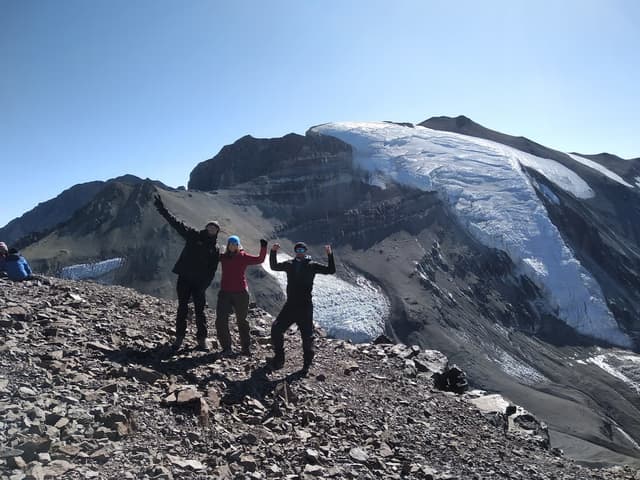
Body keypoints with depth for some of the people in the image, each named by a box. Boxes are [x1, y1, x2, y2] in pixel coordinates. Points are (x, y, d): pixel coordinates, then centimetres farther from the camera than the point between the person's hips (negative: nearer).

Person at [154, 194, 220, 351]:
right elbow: (176, 223, -2)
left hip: (199, 282, 0)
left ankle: (202, 339, 11)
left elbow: (212, 271, 2)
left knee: (200, 310, 3)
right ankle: (179, 338, 14)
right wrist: (162, 209, -9)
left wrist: (205, 285, -9)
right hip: (184, 278, 0)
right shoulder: (194, 235, 3)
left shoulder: (215, 249, 5)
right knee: (182, 309, 5)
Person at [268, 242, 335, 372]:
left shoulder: (312, 265, -1)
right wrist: (273, 252, 8)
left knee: (307, 335, 3)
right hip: (290, 305, 3)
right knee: (276, 329, -2)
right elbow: (274, 267, 21)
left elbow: (331, 270, -6)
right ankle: (279, 358, 15)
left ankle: (307, 362, 22)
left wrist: (330, 255, -18)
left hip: (305, 307, -3)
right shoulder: (289, 264, 9)